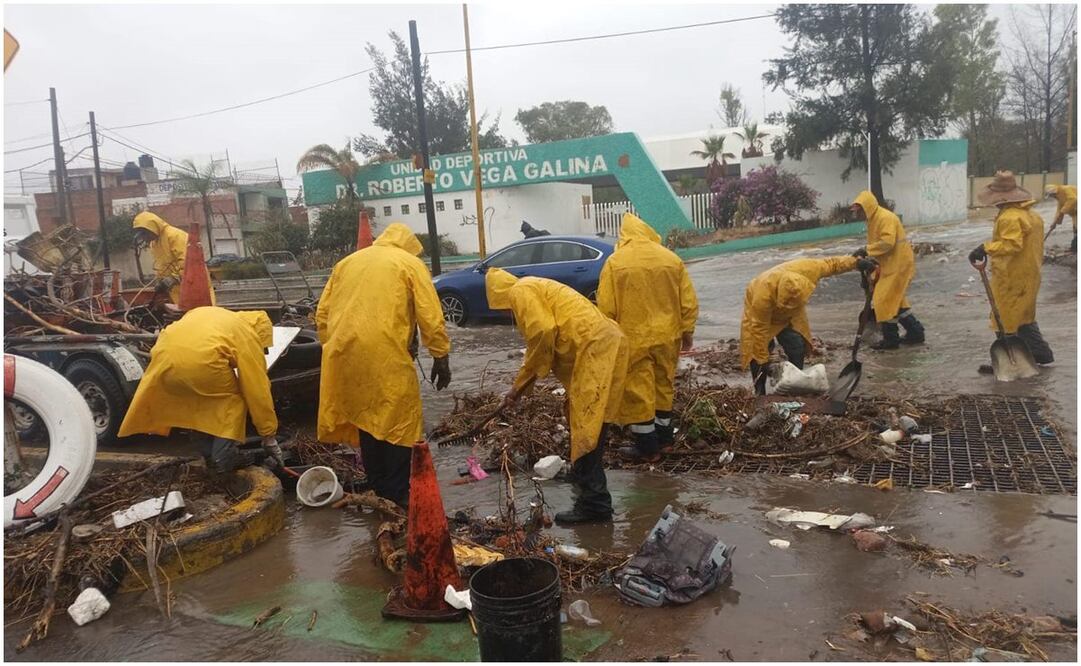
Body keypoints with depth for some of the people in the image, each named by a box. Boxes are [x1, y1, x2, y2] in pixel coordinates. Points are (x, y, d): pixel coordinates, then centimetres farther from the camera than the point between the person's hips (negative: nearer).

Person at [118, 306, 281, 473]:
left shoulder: (214, 317, 37)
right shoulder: (248, 338, 17)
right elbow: (258, 392, 16)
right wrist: (269, 436, 22)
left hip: (164, 358, 6)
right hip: (201, 360, -6)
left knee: (194, 402, 29)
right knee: (232, 398, 19)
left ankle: (209, 456, 31)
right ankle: (224, 458, 14)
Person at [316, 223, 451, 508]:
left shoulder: (347, 262, 23)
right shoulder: (410, 263, 8)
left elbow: (322, 313, 20)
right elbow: (431, 318, -1)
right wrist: (441, 358, 5)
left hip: (344, 354, 6)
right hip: (385, 354, -5)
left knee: (365, 417, 18)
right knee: (399, 423, 7)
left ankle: (378, 491, 29)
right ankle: (396, 496, 11)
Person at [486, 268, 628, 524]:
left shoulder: (521, 291, -2)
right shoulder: (535, 290, 29)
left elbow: (543, 332, -17)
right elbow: (537, 349, 33)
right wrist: (518, 387, 37)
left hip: (595, 346, -10)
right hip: (600, 344, 10)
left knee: (587, 426, -9)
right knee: (582, 421, 21)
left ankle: (594, 503, -6)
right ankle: (583, 480, 36)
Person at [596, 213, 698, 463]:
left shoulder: (615, 262, -8)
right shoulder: (672, 258, 2)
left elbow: (606, 308, -9)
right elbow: (688, 302, 4)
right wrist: (687, 331, 14)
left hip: (633, 339, -4)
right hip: (667, 336, 5)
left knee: (638, 392, 5)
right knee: (663, 386, 19)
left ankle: (648, 447, 10)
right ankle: (663, 436, 30)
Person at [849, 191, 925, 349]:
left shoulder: (886, 218, -19)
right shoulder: (873, 219, 13)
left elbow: (887, 242, -28)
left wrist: (867, 250, -23)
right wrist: (867, 254, -2)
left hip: (898, 264, -10)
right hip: (891, 264, 10)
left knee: (885, 300, -7)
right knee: (895, 300, 16)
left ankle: (890, 339, 1)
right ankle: (915, 332, 25)